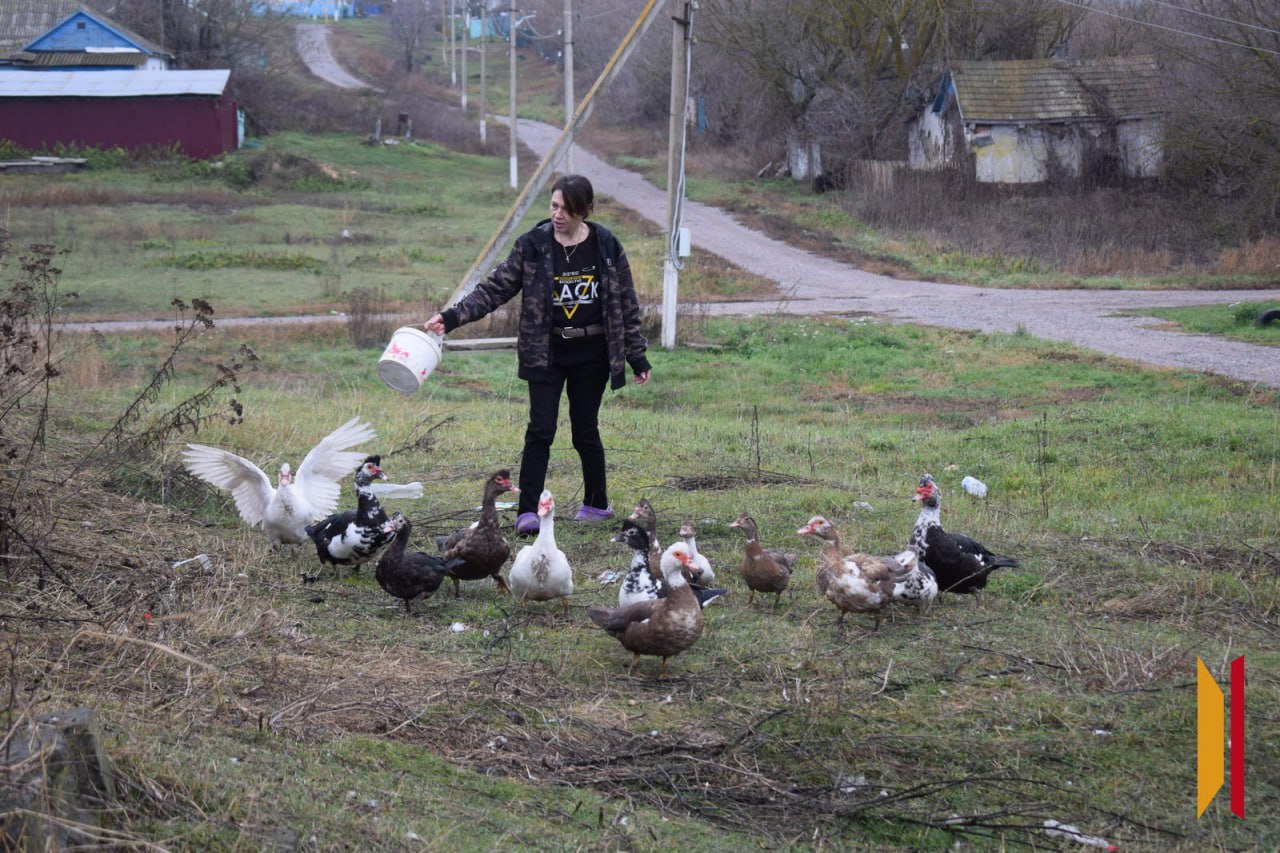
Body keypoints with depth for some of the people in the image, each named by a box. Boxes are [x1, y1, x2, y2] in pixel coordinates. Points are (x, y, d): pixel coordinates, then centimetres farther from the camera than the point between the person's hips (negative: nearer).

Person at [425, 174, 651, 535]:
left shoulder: (607, 247, -3)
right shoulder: (532, 245, -5)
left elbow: (626, 305, 5)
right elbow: (495, 289, -3)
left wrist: (637, 357, 6)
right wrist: (451, 317, -14)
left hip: (591, 355, 0)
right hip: (546, 353, 0)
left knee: (585, 429, 8)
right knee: (540, 430, -8)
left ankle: (597, 504, 25)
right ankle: (528, 512, -8)